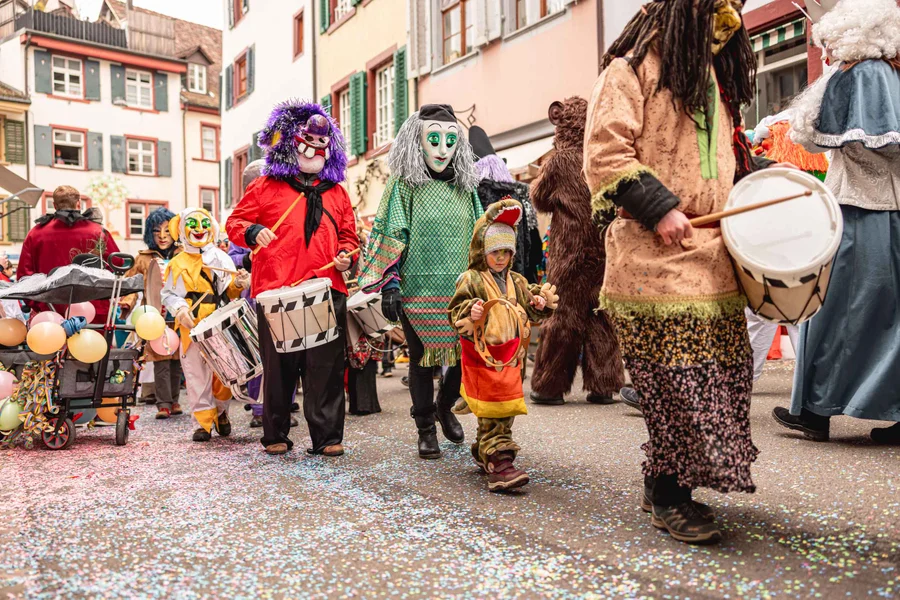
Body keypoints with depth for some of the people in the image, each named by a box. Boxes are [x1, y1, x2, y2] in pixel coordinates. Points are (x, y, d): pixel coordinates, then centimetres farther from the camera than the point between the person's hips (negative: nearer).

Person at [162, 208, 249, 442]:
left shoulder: (221, 259, 8)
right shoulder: (177, 264, 9)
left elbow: (229, 292, 6)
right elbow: (168, 294, 8)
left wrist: (237, 284, -16)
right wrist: (180, 309, -11)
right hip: (191, 329, 0)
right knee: (197, 376, 2)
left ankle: (220, 412, 25)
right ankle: (203, 422, 10)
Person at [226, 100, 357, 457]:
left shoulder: (336, 192, 19)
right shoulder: (266, 187, 9)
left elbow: (347, 235, 23)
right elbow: (234, 221, 11)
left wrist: (346, 256, 2)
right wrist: (252, 232, -11)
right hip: (276, 292, -2)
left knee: (326, 366, 0)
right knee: (279, 366, 5)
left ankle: (327, 437, 9)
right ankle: (276, 435, 19)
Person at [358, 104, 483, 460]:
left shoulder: (465, 186, 12)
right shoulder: (405, 185, 0)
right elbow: (391, 237, -4)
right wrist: (389, 285, -10)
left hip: (461, 289, 4)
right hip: (418, 289, -3)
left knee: (466, 354, 3)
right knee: (421, 359, 5)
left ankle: (445, 406, 32)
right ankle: (426, 428, 21)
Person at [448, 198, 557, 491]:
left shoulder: (517, 282, 13)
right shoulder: (471, 280, -6)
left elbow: (529, 315, 20)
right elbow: (455, 312, -8)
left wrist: (538, 305, -1)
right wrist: (470, 313, -27)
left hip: (511, 354, 7)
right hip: (482, 355, -6)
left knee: (506, 409, 13)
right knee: (493, 411, -7)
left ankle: (483, 453, 29)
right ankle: (499, 465, -8)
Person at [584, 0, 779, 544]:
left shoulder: (718, 77, 25)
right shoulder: (633, 68, -1)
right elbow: (604, 153, -10)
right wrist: (659, 207, -17)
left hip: (714, 255, 8)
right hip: (655, 258, -8)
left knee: (724, 372, 5)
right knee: (675, 377, -8)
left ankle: (675, 481, 19)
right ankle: (667, 495, 7)